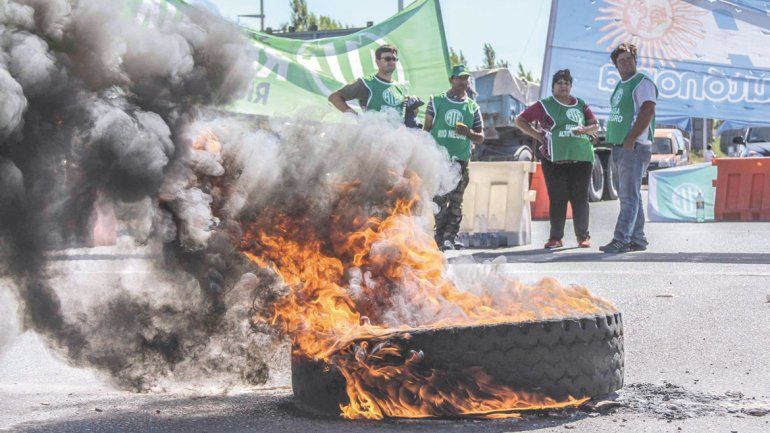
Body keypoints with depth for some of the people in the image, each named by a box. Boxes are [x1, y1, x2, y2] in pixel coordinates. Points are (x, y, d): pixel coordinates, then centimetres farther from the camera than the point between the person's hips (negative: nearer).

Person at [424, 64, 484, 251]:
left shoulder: (473, 107, 14)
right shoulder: (437, 101, 8)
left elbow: (480, 138, 17)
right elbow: (427, 129, 10)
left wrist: (468, 133, -4)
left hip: (461, 160, 3)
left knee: (456, 201, 1)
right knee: (440, 200, -9)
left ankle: (451, 235, 7)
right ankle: (441, 236, -6)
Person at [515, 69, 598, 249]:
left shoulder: (581, 105, 17)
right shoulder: (545, 105, 8)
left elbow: (595, 125, 17)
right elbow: (520, 120, 11)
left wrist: (584, 129, -5)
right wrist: (537, 135, 1)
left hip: (581, 158, 2)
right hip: (555, 158, -2)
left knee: (580, 198, 2)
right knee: (557, 199, -2)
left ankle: (583, 236, 8)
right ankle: (556, 237, 3)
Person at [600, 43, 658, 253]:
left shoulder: (643, 83, -7)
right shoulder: (620, 85, 20)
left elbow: (647, 112, -17)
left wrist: (630, 140, -19)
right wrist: (616, 143, 14)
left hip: (634, 147, -9)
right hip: (619, 147, 9)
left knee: (629, 195, -12)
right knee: (627, 195, 11)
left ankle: (621, 240, -17)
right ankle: (637, 239, 16)